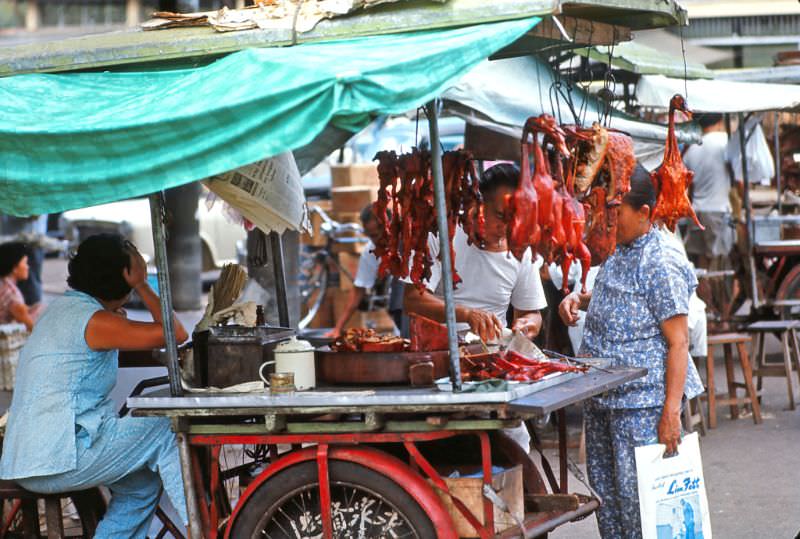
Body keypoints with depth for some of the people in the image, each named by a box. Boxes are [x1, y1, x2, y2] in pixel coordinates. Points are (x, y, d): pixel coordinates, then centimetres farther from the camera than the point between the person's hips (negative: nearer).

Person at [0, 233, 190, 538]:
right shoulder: (94, 322, -13)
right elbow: (176, 334, -15)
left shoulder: (62, 308, 17)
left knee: (142, 483, 18)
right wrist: (142, 286, -5)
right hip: (57, 461, -10)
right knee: (166, 432, -4)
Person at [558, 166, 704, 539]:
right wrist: (578, 299, 10)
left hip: (643, 402, -9)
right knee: (605, 498, 12)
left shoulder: (661, 266, -13)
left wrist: (671, 412, -21)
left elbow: (678, 342, -16)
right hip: (601, 399, 9)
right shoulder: (616, 258, 12)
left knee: (638, 499, -7)